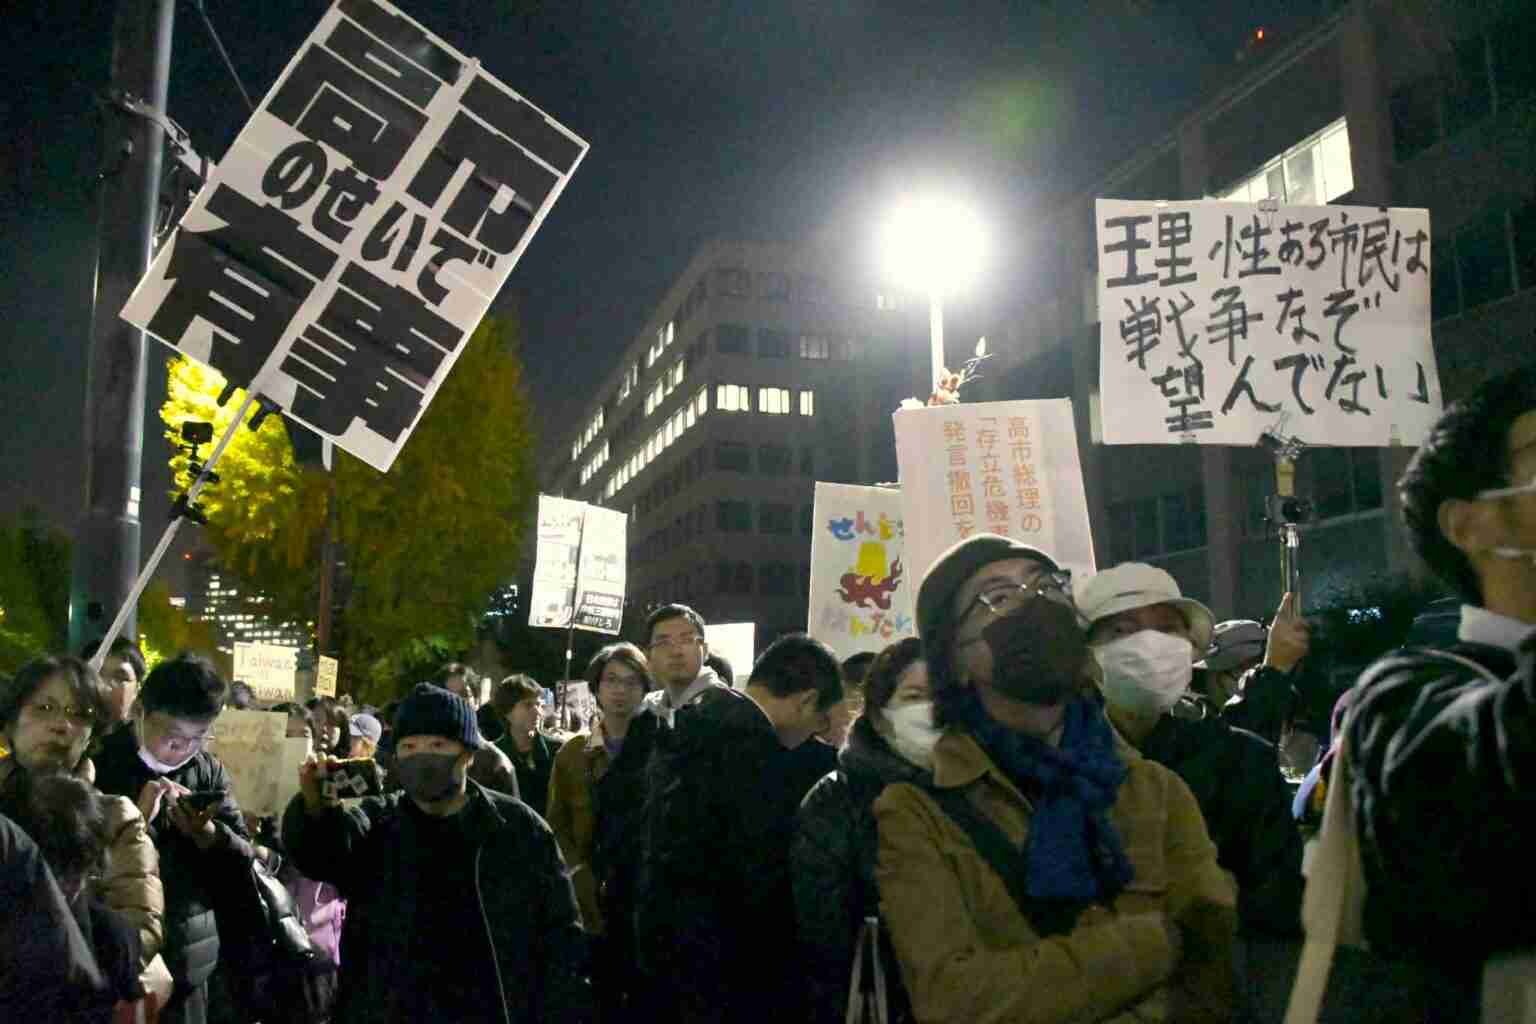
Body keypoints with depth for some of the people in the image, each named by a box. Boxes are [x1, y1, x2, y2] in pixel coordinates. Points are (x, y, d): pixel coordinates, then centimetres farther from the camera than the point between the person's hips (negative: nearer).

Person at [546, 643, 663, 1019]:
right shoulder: (573, 753, 9)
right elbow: (557, 825, 8)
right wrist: (582, 878, -6)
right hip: (592, 904, 2)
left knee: (647, 999, 3)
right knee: (600, 1001, 7)